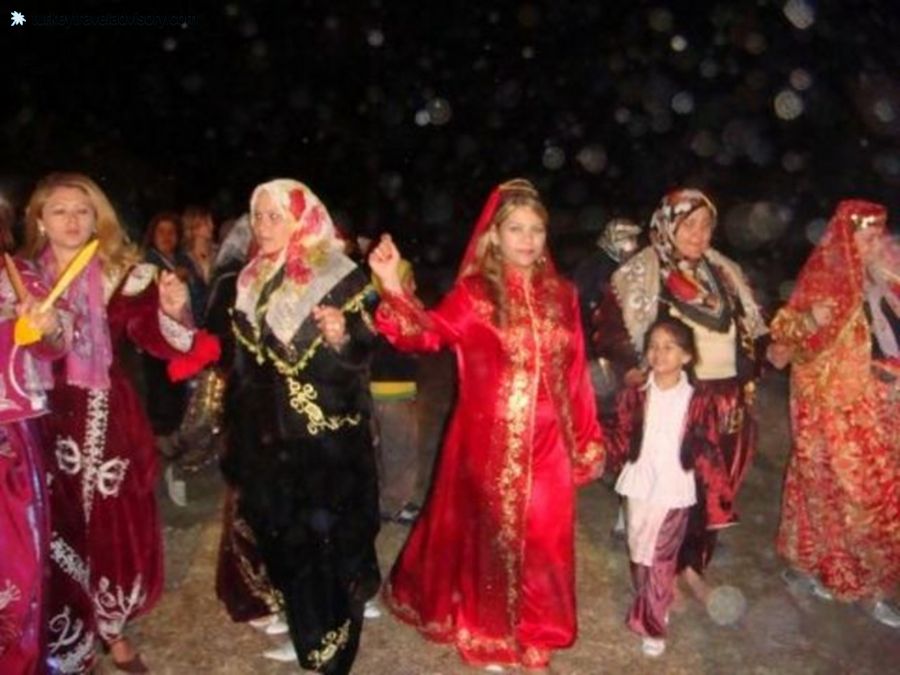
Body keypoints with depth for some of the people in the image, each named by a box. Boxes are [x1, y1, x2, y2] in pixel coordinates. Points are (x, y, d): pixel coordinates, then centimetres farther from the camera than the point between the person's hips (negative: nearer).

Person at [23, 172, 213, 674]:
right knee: (61, 534, 4)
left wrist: (174, 312, -31)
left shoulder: (123, 274, 0)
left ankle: (113, 631, 32)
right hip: (49, 423, 0)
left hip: (111, 420, 0)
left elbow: (158, 338, -11)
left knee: (120, 528, 9)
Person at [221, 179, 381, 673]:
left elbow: (360, 354, -11)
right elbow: (245, 358, 17)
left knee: (327, 532, -2)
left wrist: (341, 340, -33)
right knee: (281, 531, 10)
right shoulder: (253, 280, 11)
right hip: (268, 432, 6)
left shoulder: (339, 277, -8)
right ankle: (304, 629, 28)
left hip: (327, 434, -6)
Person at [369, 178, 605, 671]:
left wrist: (587, 439, 10)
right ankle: (488, 632, 33)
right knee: (490, 533, 11)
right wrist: (393, 288, -37)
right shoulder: (475, 292, -6)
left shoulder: (560, 294, 5)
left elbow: (575, 372, 8)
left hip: (547, 442, 3)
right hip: (490, 440, -3)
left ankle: (534, 626, 35)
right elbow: (430, 333, -22)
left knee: (542, 537, 13)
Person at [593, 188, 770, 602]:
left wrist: (751, 371, 7)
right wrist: (633, 369, -17)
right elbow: (611, 327, -8)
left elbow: (751, 328, 20)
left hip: (726, 398, 5)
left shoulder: (724, 271, 13)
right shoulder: (642, 271, -4)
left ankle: (692, 565, 31)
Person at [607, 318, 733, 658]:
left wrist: (717, 502, -6)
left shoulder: (698, 401, -7)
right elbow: (621, 442, 0)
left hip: (674, 490, -2)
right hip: (640, 486, 3)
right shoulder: (635, 395, -2)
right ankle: (650, 610, 39)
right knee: (639, 554, 16)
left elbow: (708, 453, -5)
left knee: (661, 559, 5)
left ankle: (653, 625, 20)